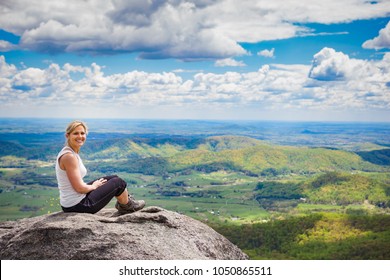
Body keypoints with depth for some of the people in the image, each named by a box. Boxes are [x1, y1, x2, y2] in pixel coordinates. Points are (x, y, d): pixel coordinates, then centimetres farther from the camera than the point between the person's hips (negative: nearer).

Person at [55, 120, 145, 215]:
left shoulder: (72, 153, 8)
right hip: (77, 206, -9)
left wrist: (94, 185, 9)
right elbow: (79, 188, -23)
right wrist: (93, 186, -4)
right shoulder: (69, 156, -22)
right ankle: (127, 206, 30)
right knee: (118, 182, 4)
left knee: (114, 178, 20)